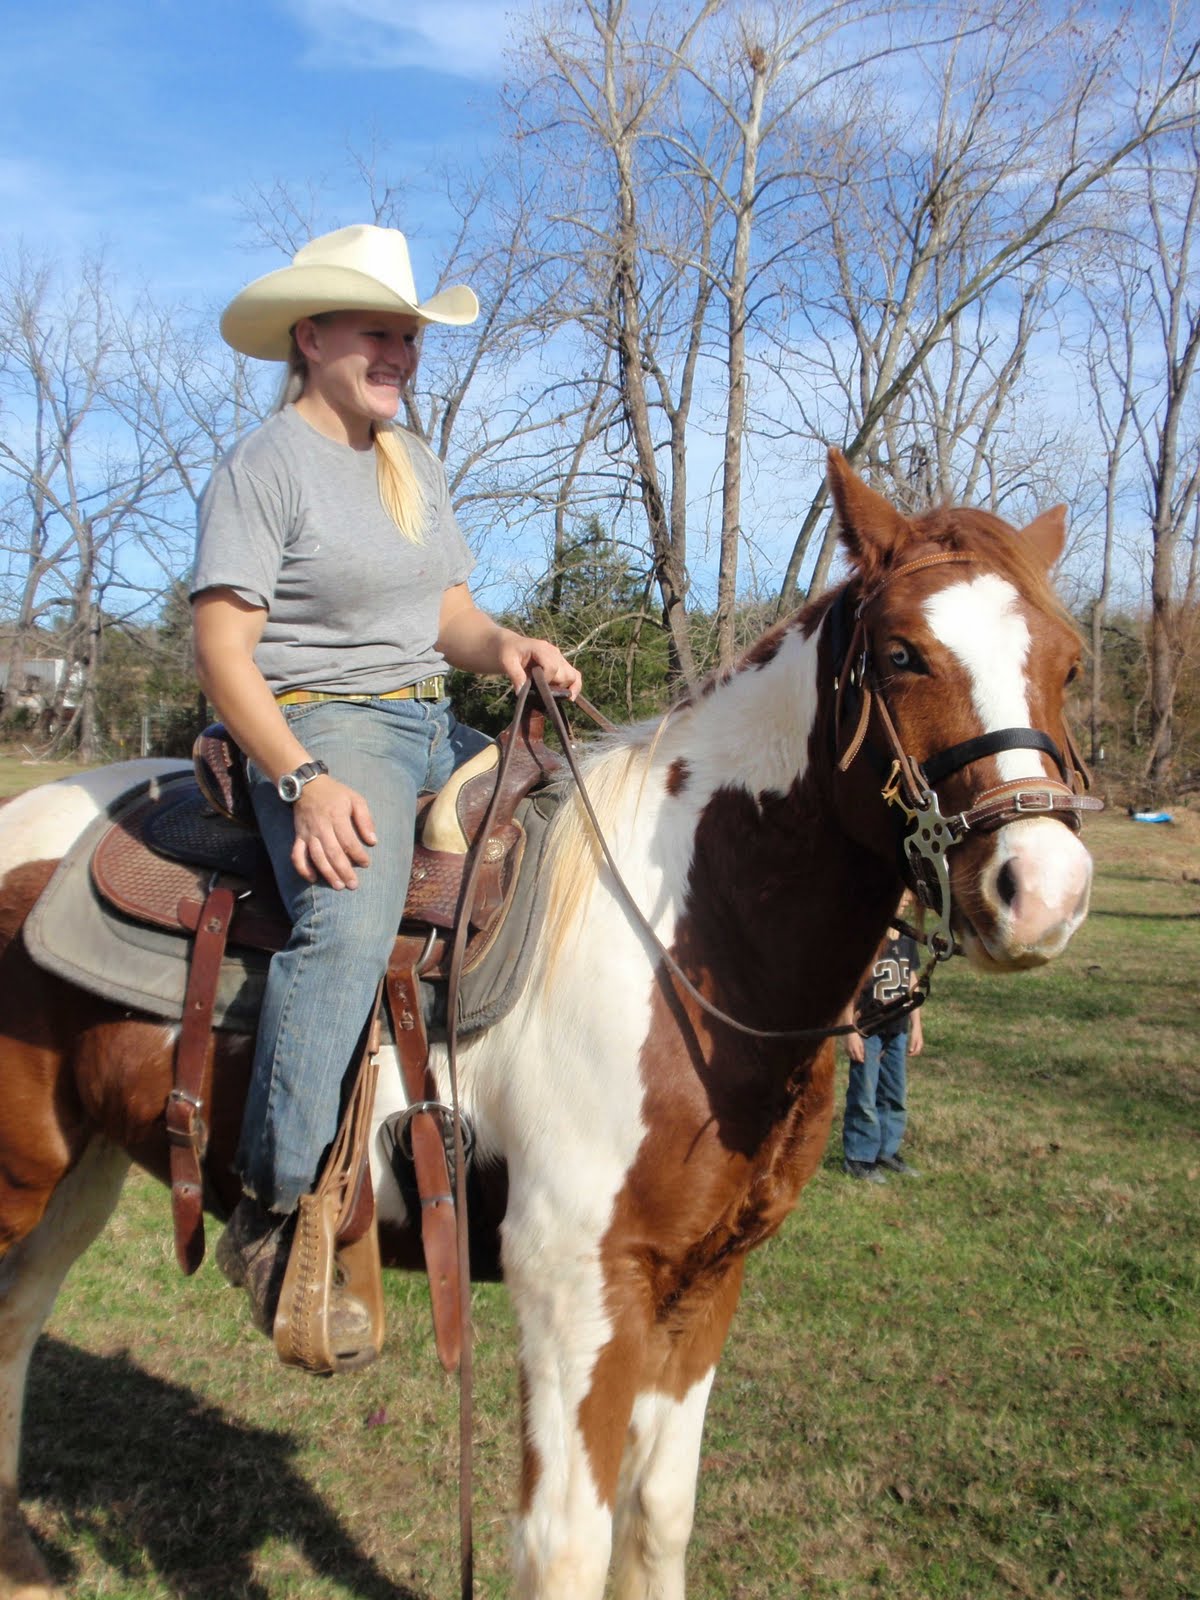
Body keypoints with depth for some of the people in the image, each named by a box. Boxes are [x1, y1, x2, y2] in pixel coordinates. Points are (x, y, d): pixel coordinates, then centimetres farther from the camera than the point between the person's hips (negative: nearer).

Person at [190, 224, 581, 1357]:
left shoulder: (417, 466, 20)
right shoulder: (263, 465, -5)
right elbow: (221, 648, -13)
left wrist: (505, 649, -5)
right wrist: (305, 782, -26)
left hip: (431, 724, 9)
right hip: (316, 725, -8)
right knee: (350, 923, -34)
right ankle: (269, 1218, -27)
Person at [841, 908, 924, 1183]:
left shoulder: (907, 937, 7)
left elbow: (911, 980, 15)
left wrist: (916, 1025, 13)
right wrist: (851, 1031, -16)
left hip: (897, 1030, 7)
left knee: (896, 1095, 15)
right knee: (864, 1096, 0)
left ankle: (888, 1151, 29)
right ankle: (858, 1158, 12)